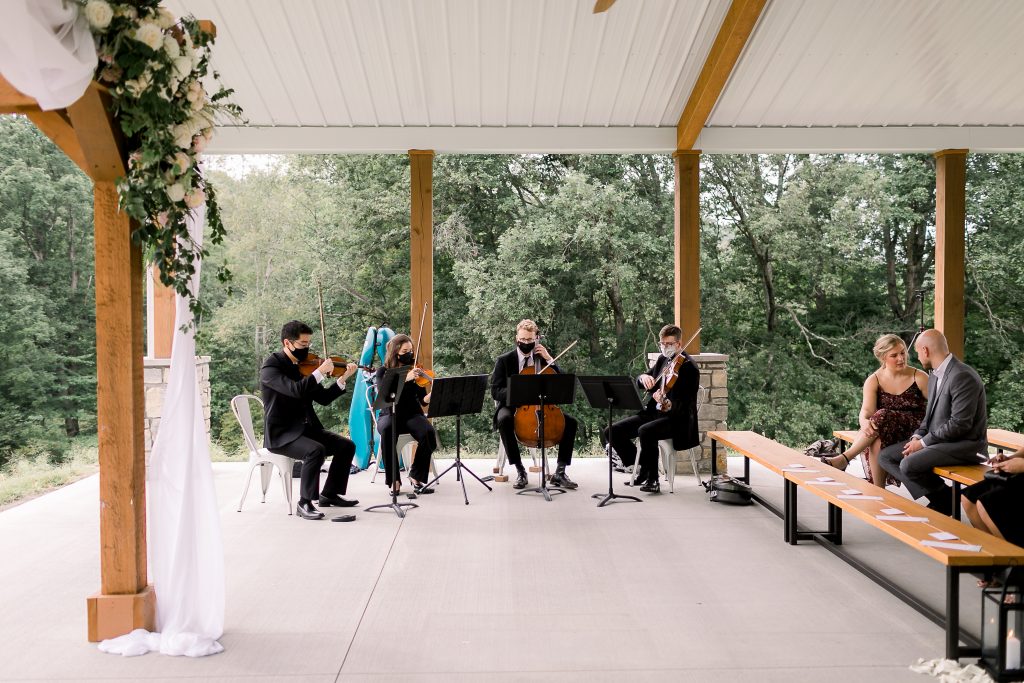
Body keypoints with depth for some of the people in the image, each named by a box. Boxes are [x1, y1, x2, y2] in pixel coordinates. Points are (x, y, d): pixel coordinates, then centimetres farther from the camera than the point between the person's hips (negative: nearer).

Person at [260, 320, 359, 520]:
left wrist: (343, 379, -5)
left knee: (347, 446, 0)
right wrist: (320, 372, -26)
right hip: (281, 433, -8)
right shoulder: (270, 367, -13)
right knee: (315, 450, -32)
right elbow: (295, 390, -31)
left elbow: (323, 398, 7)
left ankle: (330, 494, 13)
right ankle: (304, 503, -19)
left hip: (306, 428, 8)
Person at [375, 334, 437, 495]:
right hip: (390, 415, -1)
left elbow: (423, 401, -5)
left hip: (412, 415, 2)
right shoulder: (383, 371, 0)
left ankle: (416, 476, -9)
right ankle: (394, 479, -23)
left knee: (428, 433, -30)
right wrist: (405, 378, -31)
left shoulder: (416, 371, 4)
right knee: (387, 431, -37)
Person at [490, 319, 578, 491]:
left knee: (570, 421, -18)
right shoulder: (504, 360, 0)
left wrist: (549, 359, -5)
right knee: (504, 420, -37)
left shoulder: (542, 358, 10)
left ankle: (559, 472, -12)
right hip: (513, 406, -3)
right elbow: (496, 391, -7)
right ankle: (520, 470, -25)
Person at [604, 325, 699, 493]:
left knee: (645, 431, -37)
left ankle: (652, 480, -17)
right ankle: (642, 468, 11)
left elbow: (683, 405, -21)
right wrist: (643, 377, -10)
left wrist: (667, 404, -42)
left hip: (676, 418, -8)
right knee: (612, 432, -7)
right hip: (653, 412, 8)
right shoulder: (663, 360, 10)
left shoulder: (689, 367, -12)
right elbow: (640, 383, 14)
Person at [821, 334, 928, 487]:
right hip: (884, 432, 2)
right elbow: (867, 410, -12)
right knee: (877, 440, -36)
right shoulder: (873, 381, 1)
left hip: (913, 431, -1)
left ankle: (844, 458, -34)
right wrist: (864, 422, -36)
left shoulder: (919, 377, 0)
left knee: (882, 417, -33)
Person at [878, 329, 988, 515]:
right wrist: (917, 437, 0)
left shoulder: (962, 376, -19)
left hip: (964, 445, -10)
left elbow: (959, 424, -23)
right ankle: (933, 495, -5)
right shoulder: (934, 377, 12)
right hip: (937, 440, 10)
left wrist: (923, 443, -16)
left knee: (909, 464, -28)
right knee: (885, 456, 0)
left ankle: (943, 499, -1)